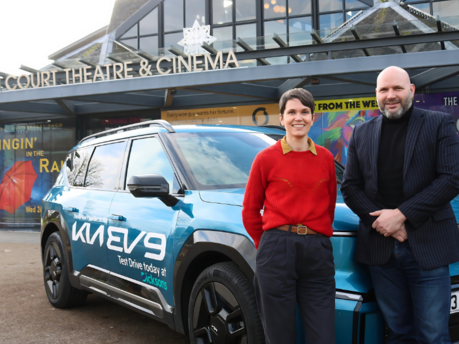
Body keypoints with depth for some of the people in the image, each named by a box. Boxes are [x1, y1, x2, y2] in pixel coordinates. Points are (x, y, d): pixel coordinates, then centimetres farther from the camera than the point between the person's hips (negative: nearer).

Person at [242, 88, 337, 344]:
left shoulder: (326, 158, 9)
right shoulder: (266, 158, 1)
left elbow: (330, 206, 16)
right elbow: (250, 210, 6)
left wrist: (316, 239, 9)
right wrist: (269, 245, 5)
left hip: (317, 254, 2)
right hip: (277, 253, -2)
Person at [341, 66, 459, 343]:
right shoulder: (362, 133, 12)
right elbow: (350, 187, 8)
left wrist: (401, 214, -14)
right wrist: (381, 220, -8)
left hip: (427, 247, -2)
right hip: (380, 247, 3)